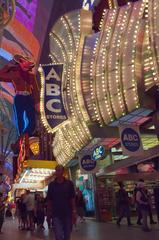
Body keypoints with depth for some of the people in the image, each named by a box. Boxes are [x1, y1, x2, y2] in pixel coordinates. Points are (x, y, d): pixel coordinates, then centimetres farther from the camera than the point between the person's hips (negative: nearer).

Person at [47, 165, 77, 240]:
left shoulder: (69, 183, -1)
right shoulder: (51, 185, 1)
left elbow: (72, 198, 0)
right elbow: (49, 200, 6)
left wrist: (74, 212, -4)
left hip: (68, 214, 1)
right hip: (56, 215, 0)